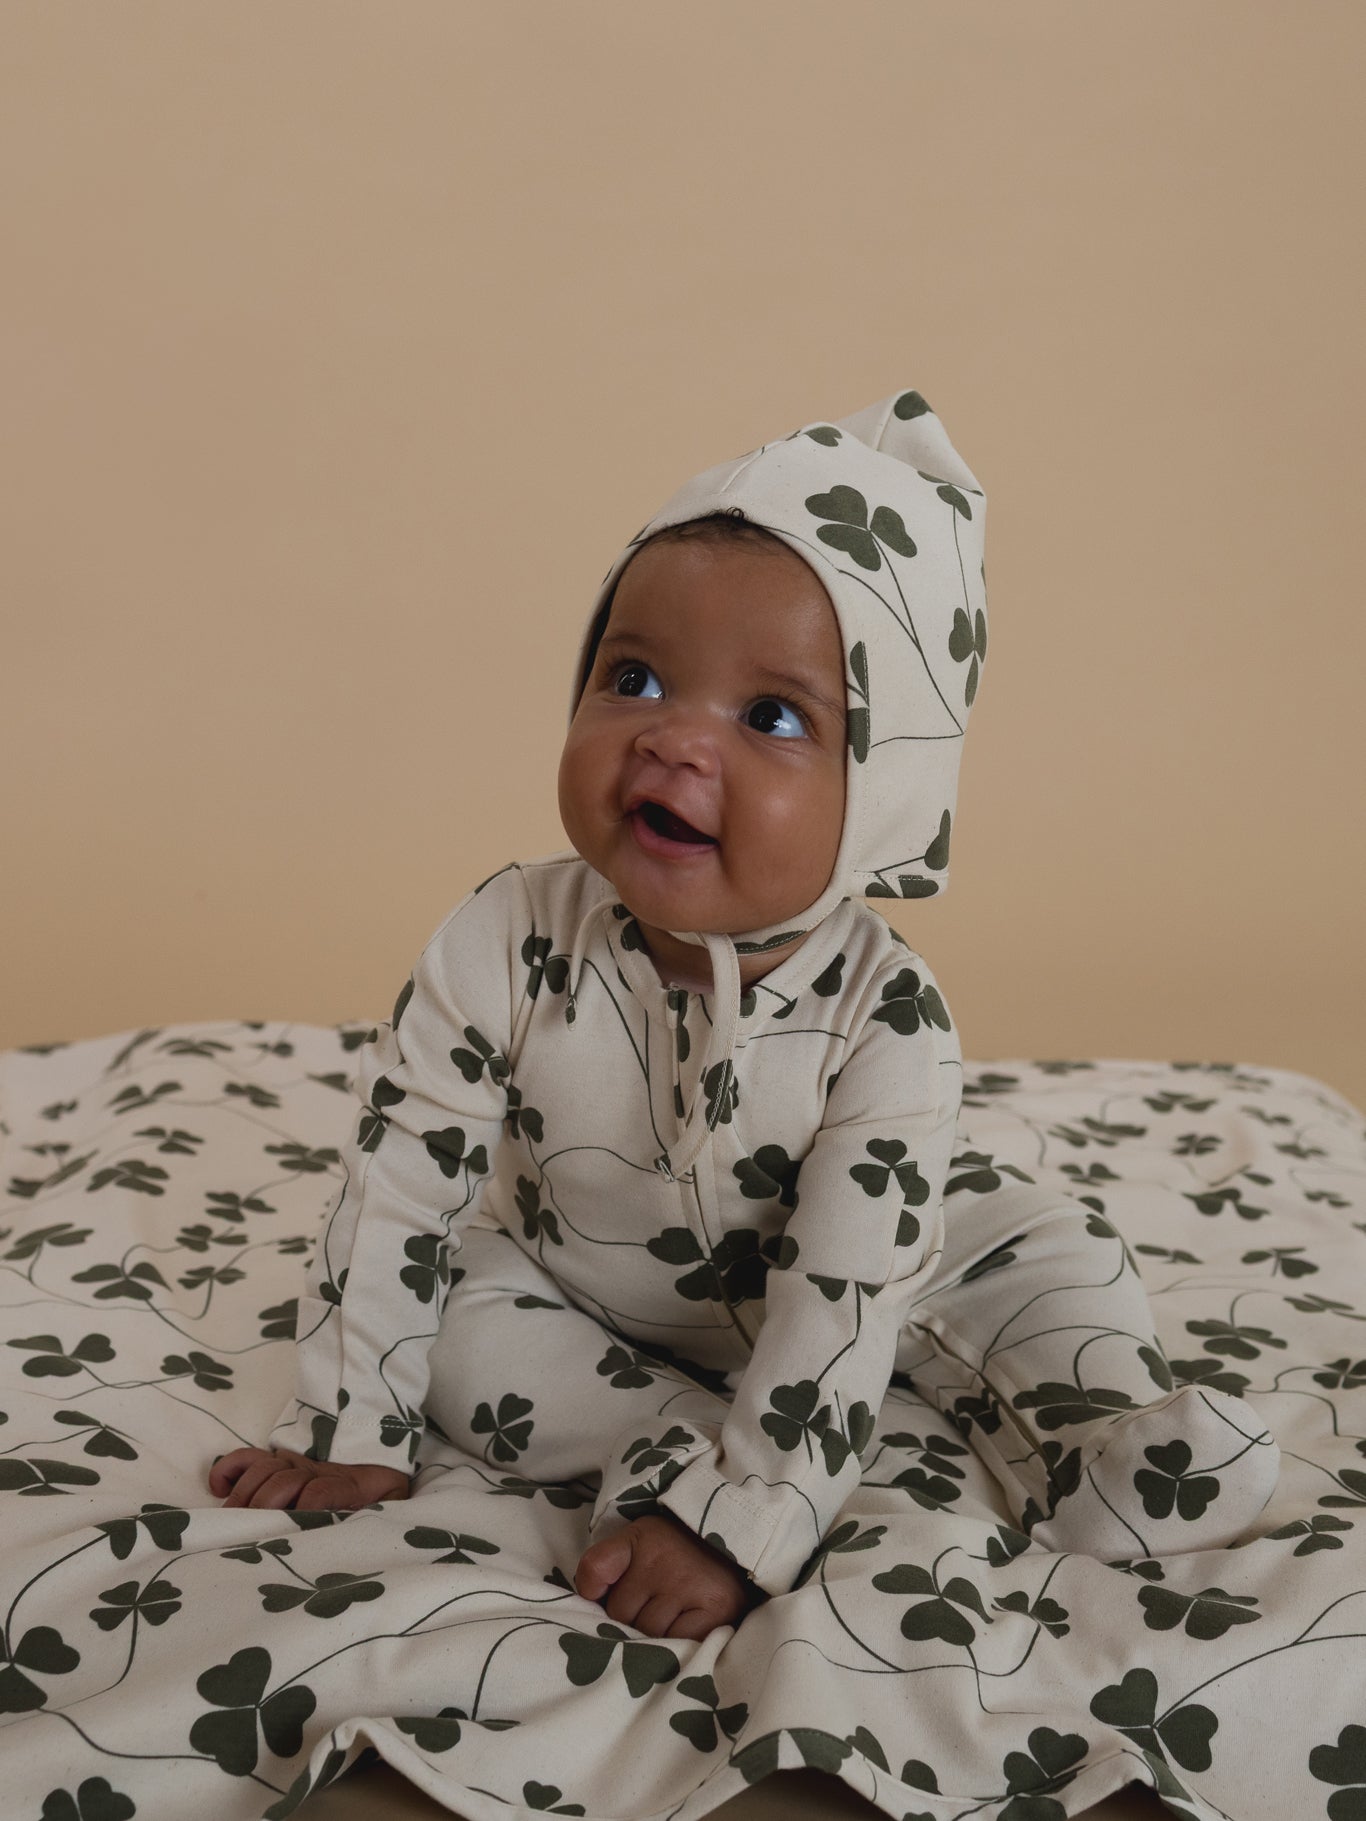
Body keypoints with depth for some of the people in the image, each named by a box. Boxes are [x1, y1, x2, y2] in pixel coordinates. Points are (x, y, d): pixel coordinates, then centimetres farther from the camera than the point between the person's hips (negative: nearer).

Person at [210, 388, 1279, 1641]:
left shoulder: (887, 1018, -31)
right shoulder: (509, 944, -28)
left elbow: (842, 1298, -32)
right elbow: (398, 1185, -20)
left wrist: (736, 1526, -39)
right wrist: (350, 1436, -18)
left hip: (799, 1296, -1)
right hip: (570, 1288, 2)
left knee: (1046, 1248, -14)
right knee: (452, 1326, -26)